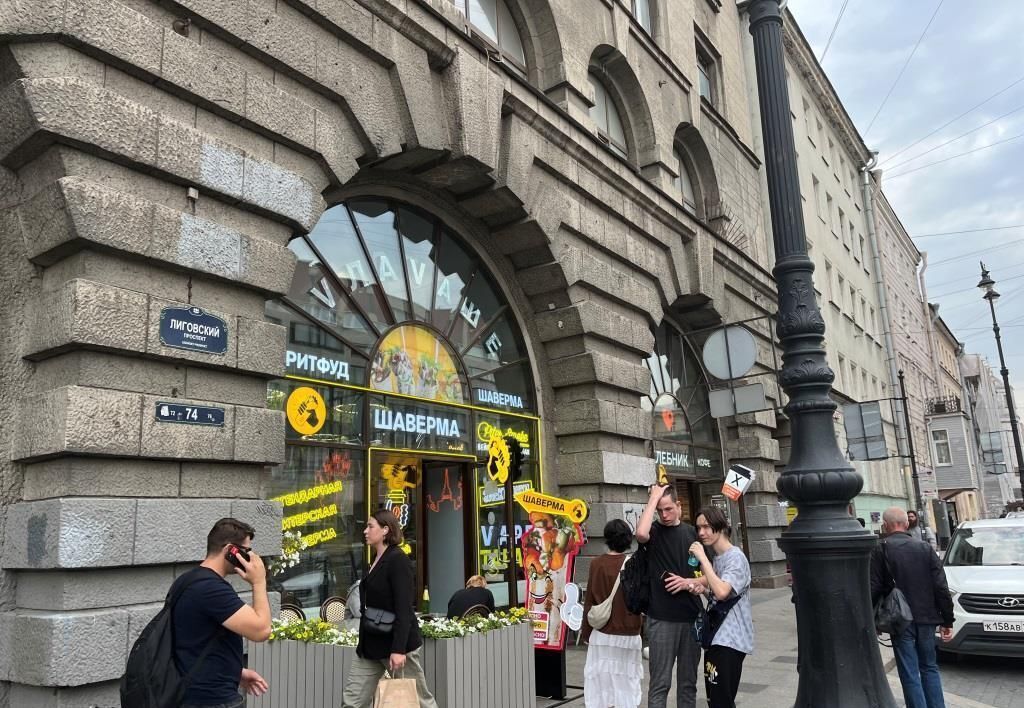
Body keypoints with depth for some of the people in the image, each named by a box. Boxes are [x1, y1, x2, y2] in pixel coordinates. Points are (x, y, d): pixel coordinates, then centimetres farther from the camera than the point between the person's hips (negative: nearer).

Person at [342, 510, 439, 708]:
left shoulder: (398, 560, -15)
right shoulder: (376, 560, 12)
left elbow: (404, 609, -21)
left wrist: (399, 649, -26)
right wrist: (363, 643, 22)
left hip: (396, 643, -9)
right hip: (370, 644, 9)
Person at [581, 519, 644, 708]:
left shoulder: (596, 564, -7)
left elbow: (589, 602, -1)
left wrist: (586, 632, 9)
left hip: (601, 634, 0)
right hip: (628, 634, 0)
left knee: (598, 683, 9)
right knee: (626, 684, 11)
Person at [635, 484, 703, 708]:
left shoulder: (691, 533, 9)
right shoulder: (654, 531, -4)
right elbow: (640, 533, -30)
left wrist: (689, 582, -8)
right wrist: (653, 497, -20)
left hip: (692, 617, 4)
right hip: (662, 618, -4)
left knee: (688, 682, 13)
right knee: (660, 683, -1)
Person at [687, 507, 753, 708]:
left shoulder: (736, 557, -14)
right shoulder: (715, 559, 12)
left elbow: (722, 592, -27)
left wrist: (702, 558, -23)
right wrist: (701, 587, 4)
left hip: (731, 639, -9)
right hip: (716, 636, 9)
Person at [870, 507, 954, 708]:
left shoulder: (881, 550, -8)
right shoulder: (925, 548, 3)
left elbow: (873, 589, -10)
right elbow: (941, 587, 1)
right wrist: (947, 621, 7)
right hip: (926, 618, 4)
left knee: (910, 674, 4)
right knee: (929, 668, 20)